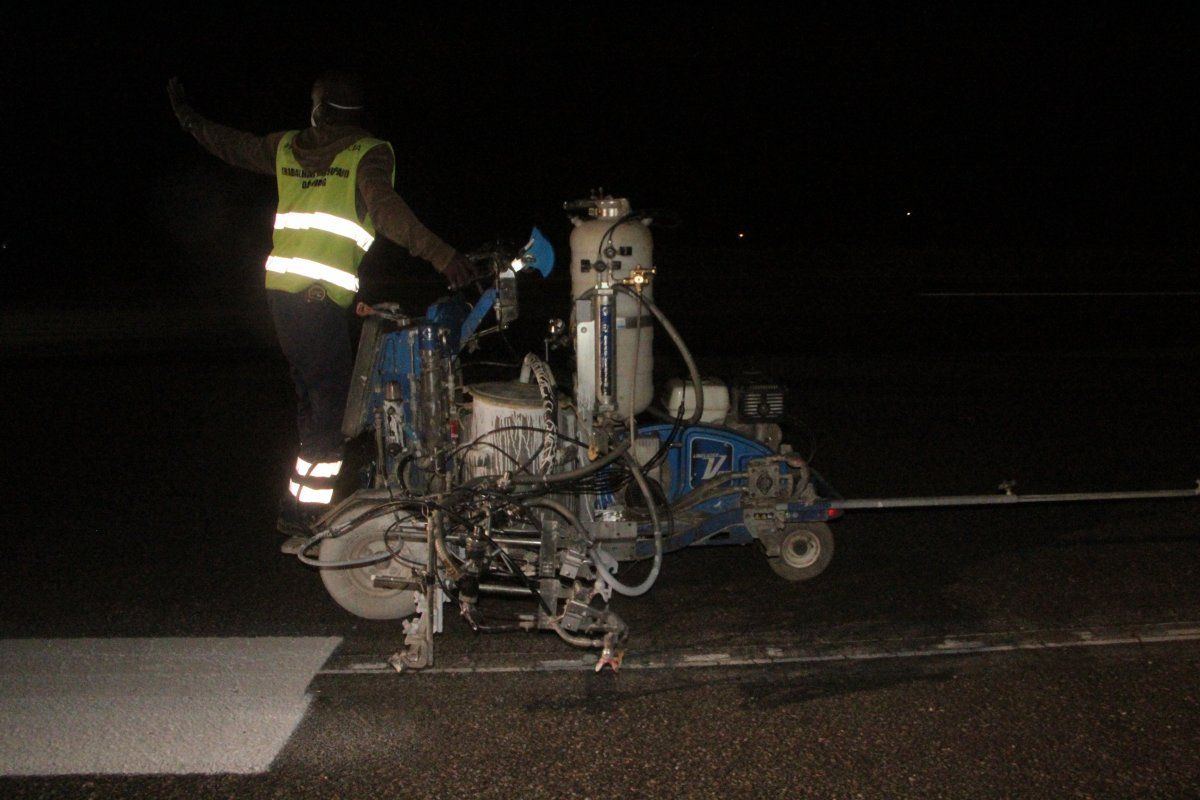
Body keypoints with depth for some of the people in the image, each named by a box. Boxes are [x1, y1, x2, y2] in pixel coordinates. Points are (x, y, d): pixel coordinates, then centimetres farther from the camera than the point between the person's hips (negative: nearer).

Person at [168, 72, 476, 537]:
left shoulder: (288, 147, 16)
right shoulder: (368, 153, -1)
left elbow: (232, 145, 30)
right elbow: (384, 207, -19)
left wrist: (185, 114, 49)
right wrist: (440, 255, -28)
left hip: (279, 287, 7)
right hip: (322, 296, -7)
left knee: (313, 398, 18)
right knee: (332, 404, -2)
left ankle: (308, 504, 25)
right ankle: (301, 513, -3)